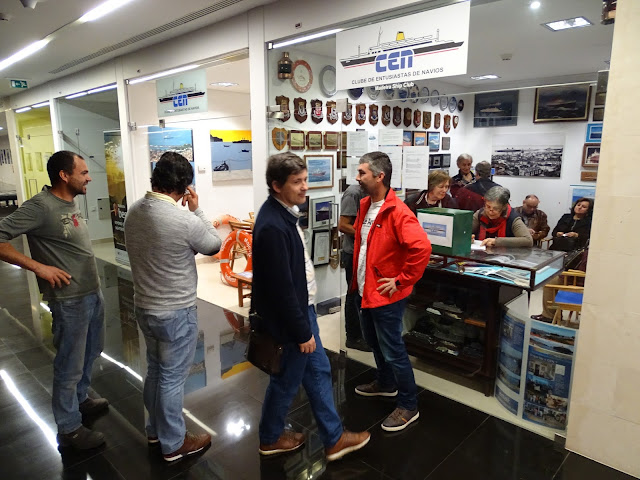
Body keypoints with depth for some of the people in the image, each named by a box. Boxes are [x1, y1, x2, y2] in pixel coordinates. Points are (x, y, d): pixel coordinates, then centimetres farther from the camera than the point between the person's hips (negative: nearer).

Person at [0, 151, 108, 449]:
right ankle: (69, 429, 24)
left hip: (93, 294, 8)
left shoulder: (71, 203, 6)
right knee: (70, 365, 7)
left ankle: (79, 400, 46)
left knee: (90, 353, 24)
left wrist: (94, 289, 11)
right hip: (70, 301, -8)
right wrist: (38, 267, -22)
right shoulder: (40, 207, -18)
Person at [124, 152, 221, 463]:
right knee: (172, 377, 8)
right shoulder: (185, 220, -25)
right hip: (176, 312, -7)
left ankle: (155, 430, 42)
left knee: (155, 370, 23)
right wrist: (197, 210, 1)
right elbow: (214, 245, -6)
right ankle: (173, 443, 27)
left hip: (144, 306, 8)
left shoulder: (133, 213, -2)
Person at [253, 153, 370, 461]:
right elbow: (281, 288, -26)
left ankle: (333, 438, 35)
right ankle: (270, 438, 38)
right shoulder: (272, 226, -28)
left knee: (318, 372, 18)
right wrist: (301, 332, -17)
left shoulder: (283, 212, 3)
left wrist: (305, 321, 19)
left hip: (302, 308, 9)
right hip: (290, 317, -9)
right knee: (287, 380, 12)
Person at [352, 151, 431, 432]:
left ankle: (409, 406, 21)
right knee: (374, 342, 25)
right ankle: (385, 384, 47)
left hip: (386, 294, -9)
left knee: (392, 351, 3)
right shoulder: (365, 205, 6)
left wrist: (402, 281, -24)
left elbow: (422, 248, -32)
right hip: (367, 290, 9)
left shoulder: (397, 212, -23)